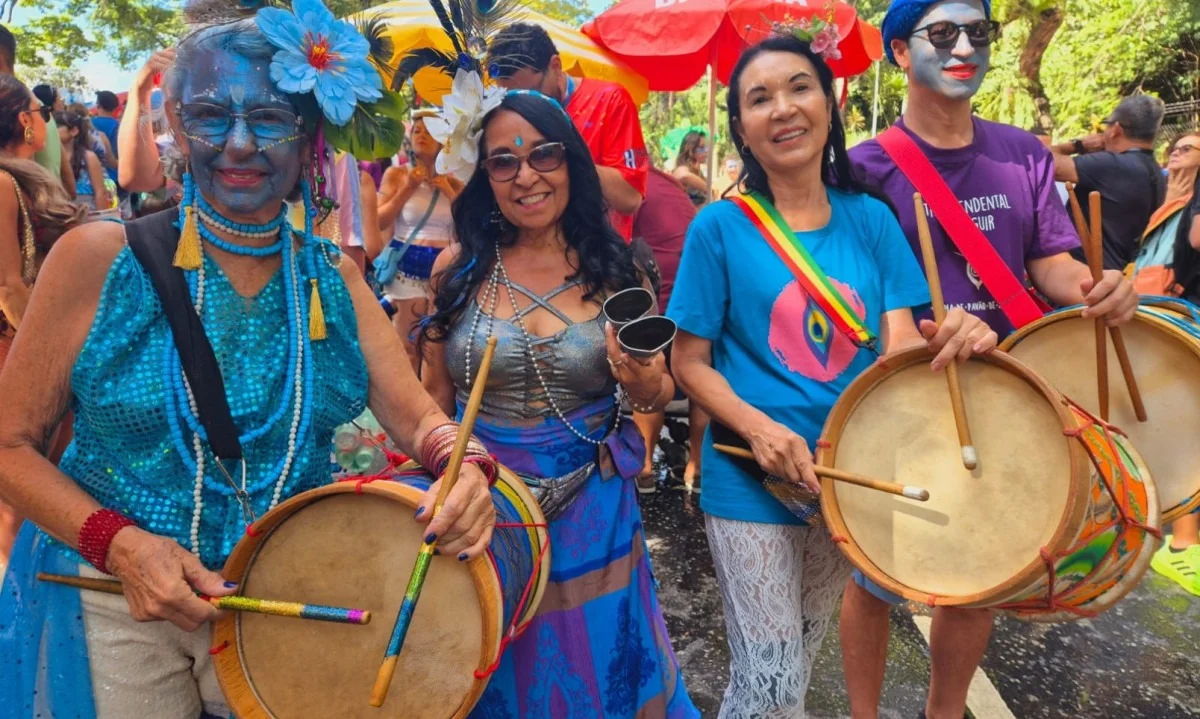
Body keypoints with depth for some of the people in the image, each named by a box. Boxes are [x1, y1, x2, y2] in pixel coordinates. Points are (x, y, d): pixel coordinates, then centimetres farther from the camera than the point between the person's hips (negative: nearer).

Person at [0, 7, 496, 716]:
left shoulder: (334, 279, -1)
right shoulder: (100, 258, -10)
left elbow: (418, 417, -6)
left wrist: (465, 466, -28)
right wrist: (119, 542, -21)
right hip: (113, 604, -2)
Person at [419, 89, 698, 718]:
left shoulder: (617, 273, -6)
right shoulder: (456, 270, -5)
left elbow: (658, 394, 5)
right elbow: (434, 398, 5)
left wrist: (643, 385, -17)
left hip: (591, 513, 0)